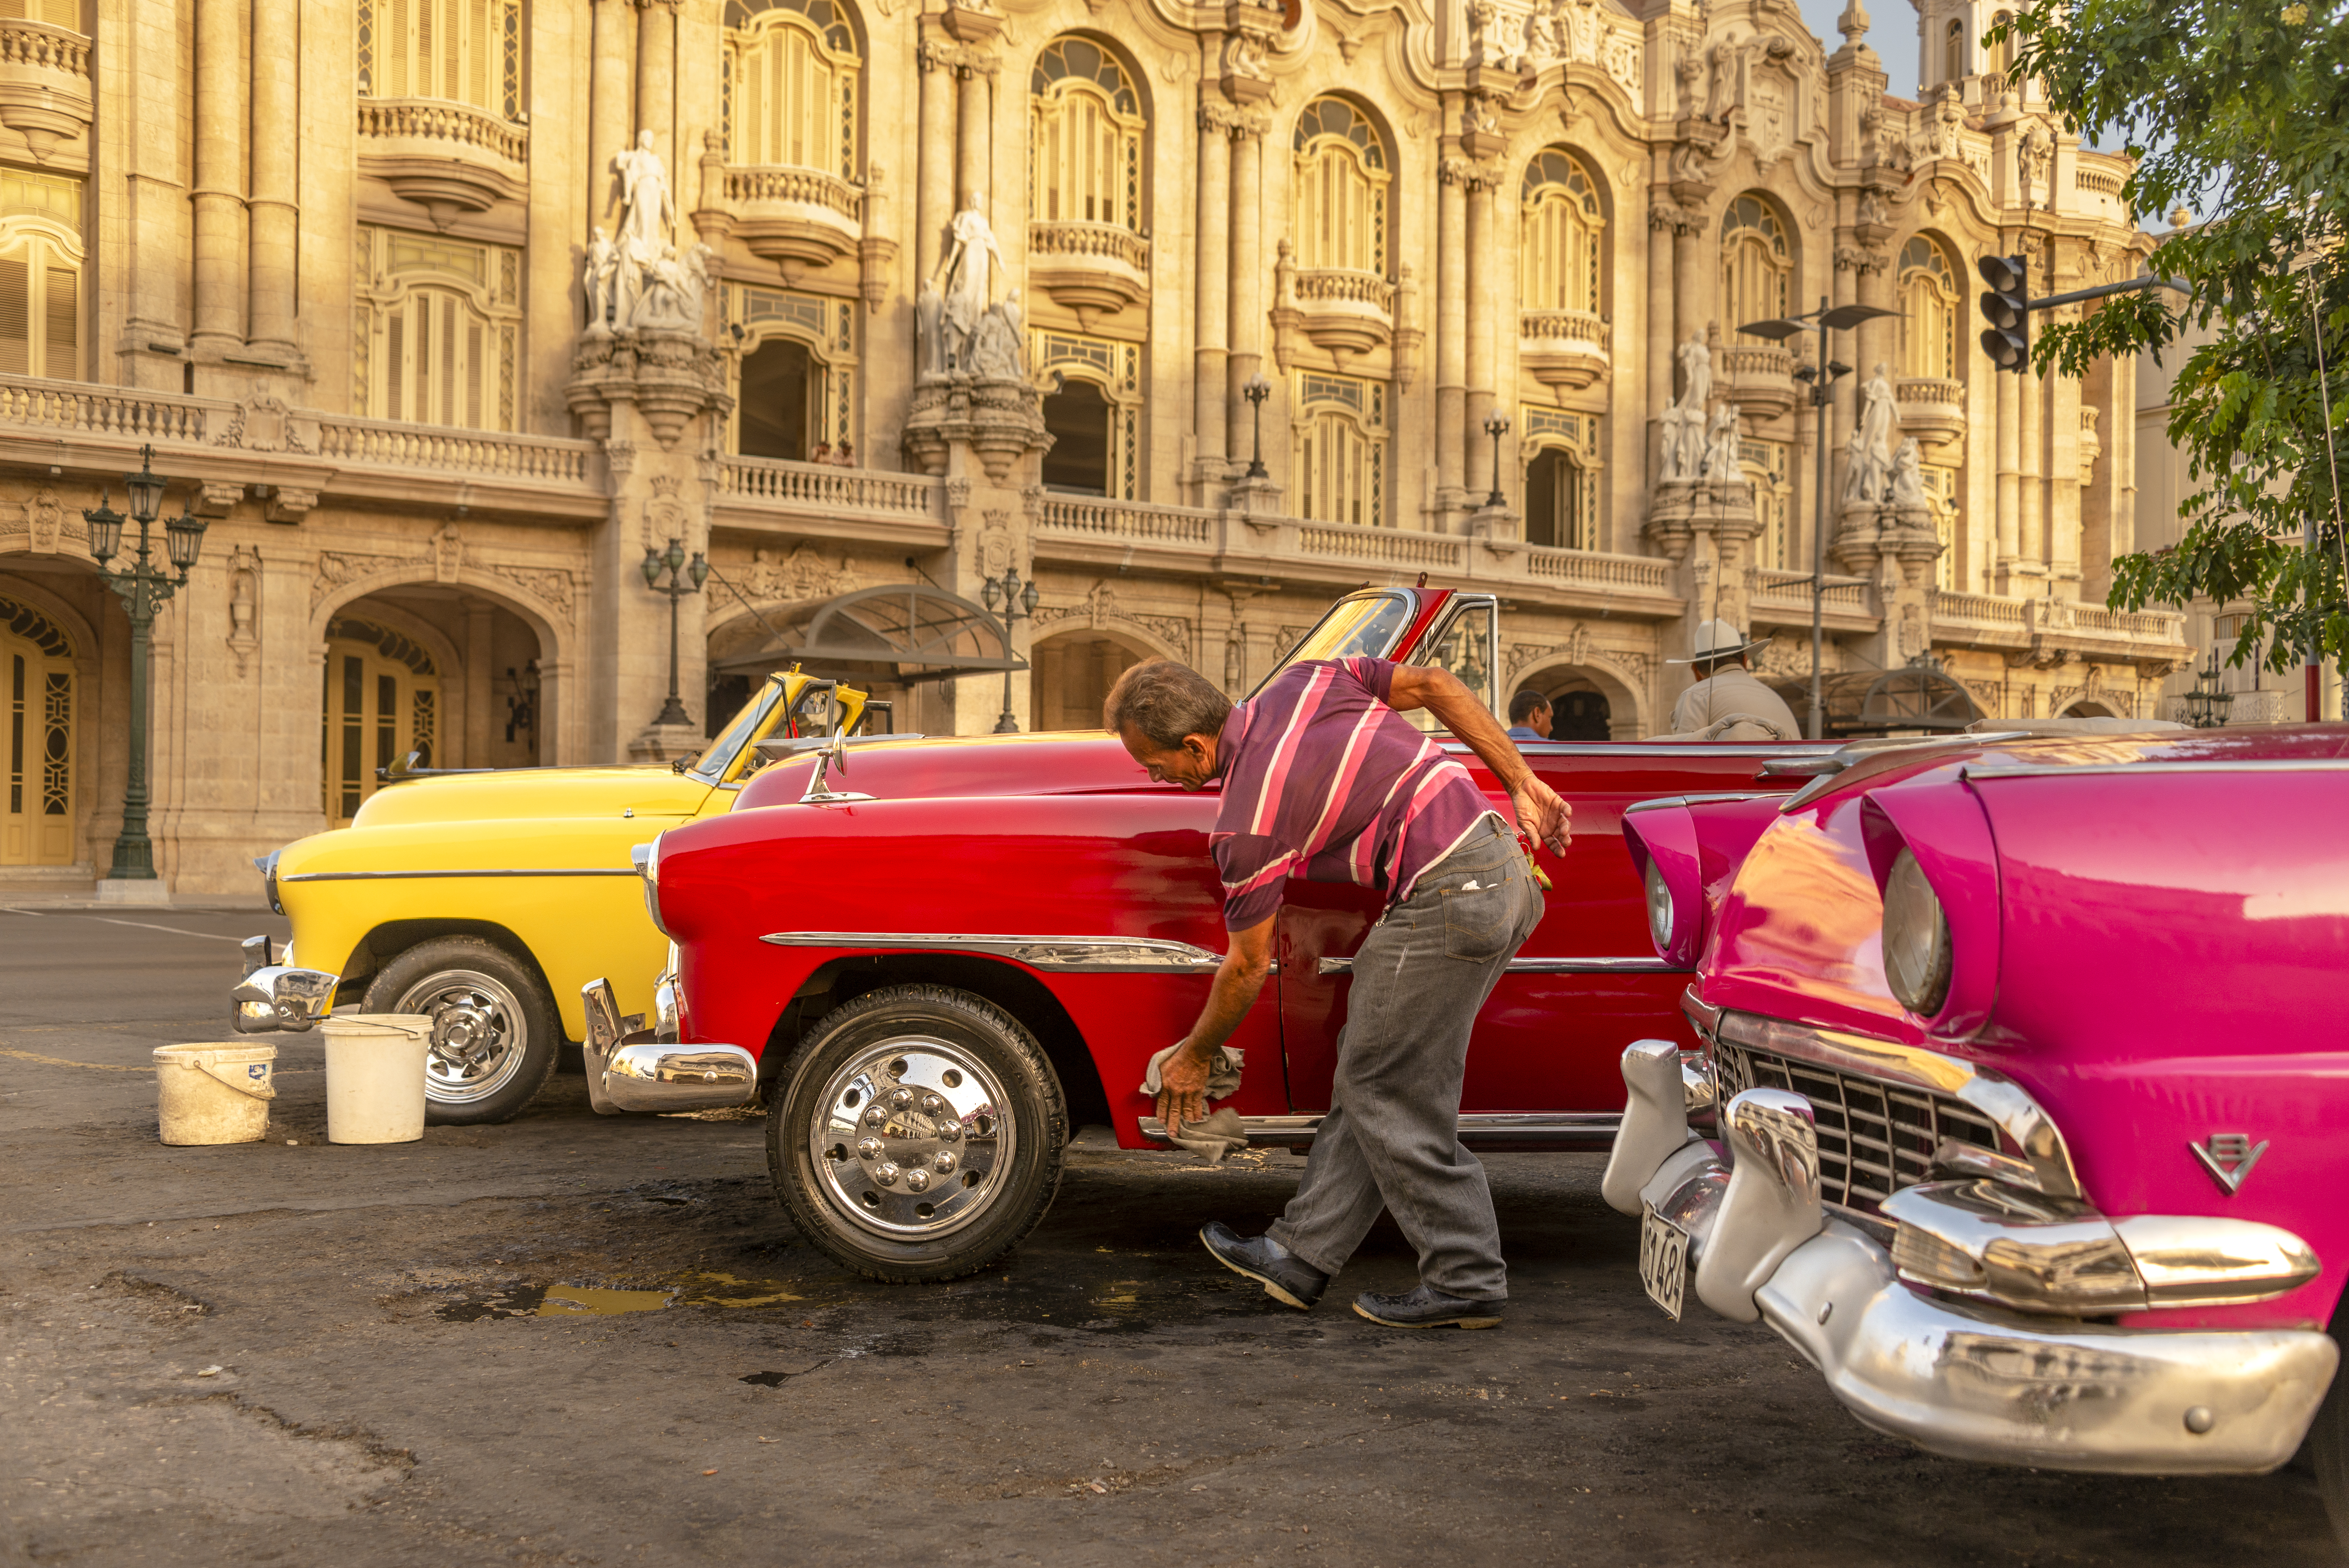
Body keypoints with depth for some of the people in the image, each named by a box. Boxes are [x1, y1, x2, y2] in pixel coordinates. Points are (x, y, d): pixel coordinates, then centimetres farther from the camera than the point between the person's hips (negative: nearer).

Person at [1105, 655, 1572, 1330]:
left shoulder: (1248, 822, -11)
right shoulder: (1305, 681, 8)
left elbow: (1248, 968, -1)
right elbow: (1435, 685, 9)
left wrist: (1195, 1055, 17)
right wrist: (1522, 785, 11)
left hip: (1447, 903, -10)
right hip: (1506, 866, 10)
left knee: (1383, 1090, 3)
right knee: (1370, 1074, 14)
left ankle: (1466, 1280, 9)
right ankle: (1303, 1255, 22)